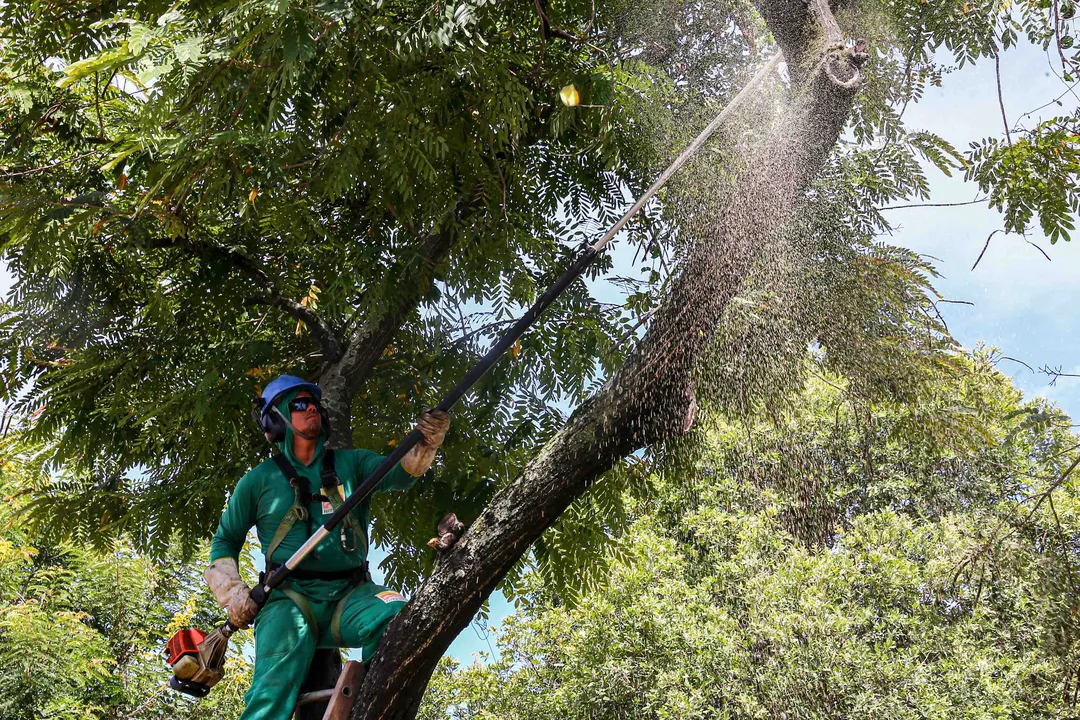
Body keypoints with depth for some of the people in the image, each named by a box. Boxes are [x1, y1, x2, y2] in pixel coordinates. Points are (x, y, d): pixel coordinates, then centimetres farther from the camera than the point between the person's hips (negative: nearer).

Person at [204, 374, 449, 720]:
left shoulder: (351, 464, 13)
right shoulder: (259, 480, 11)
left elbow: (397, 473, -7)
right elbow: (225, 540, 19)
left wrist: (426, 442, -27)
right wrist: (232, 592, 2)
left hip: (351, 595, 1)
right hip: (291, 597, -1)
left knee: (397, 616, -31)